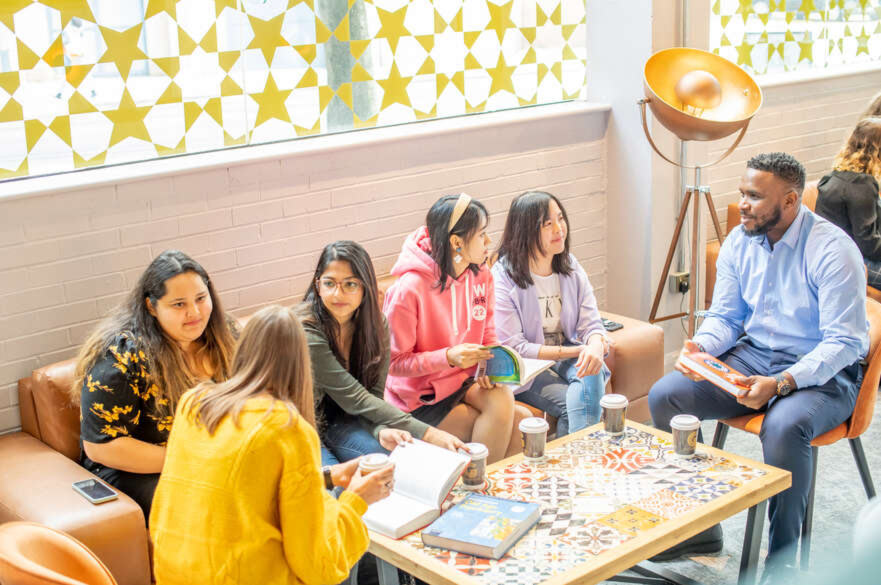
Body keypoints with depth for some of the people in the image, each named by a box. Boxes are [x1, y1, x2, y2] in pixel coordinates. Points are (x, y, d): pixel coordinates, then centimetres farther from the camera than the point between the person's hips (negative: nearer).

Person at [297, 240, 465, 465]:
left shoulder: (377, 324, -6)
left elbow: (373, 392, -7)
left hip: (340, 421, 5)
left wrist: (380, 430, -31)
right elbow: (355, 399, -26)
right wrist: (427, 433, -29)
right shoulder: (306, 329, -26)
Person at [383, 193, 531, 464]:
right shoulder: (410, 289, -21)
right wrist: (448, 358, -27)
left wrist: (489, 363, -12)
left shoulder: (481, 276, -1)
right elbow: (394, 362, -15)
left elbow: (488, 337, 11)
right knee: (517, 420, -22)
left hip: (466, 382, 6)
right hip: (422, 398, -6)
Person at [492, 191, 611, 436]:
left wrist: (596, 346, -27)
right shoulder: (502, 278, -13)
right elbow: (513, 349, -16)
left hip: (569, 356, 4)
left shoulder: (570, 267, 4)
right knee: (571, 405, -27)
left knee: (592, 373, -28)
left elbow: (591, 323, -1)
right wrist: (575, 351, -20)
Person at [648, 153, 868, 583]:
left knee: (784, 426, -38)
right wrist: (700, 347, -12)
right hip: (753, 355, 7)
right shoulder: (739, 242, 2)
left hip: (824, 371, -6)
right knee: (664, 396, -11)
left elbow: (844, 342, -20)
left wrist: (780, 384, -31)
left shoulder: (833, 251, -18)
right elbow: (725, 317, 11)